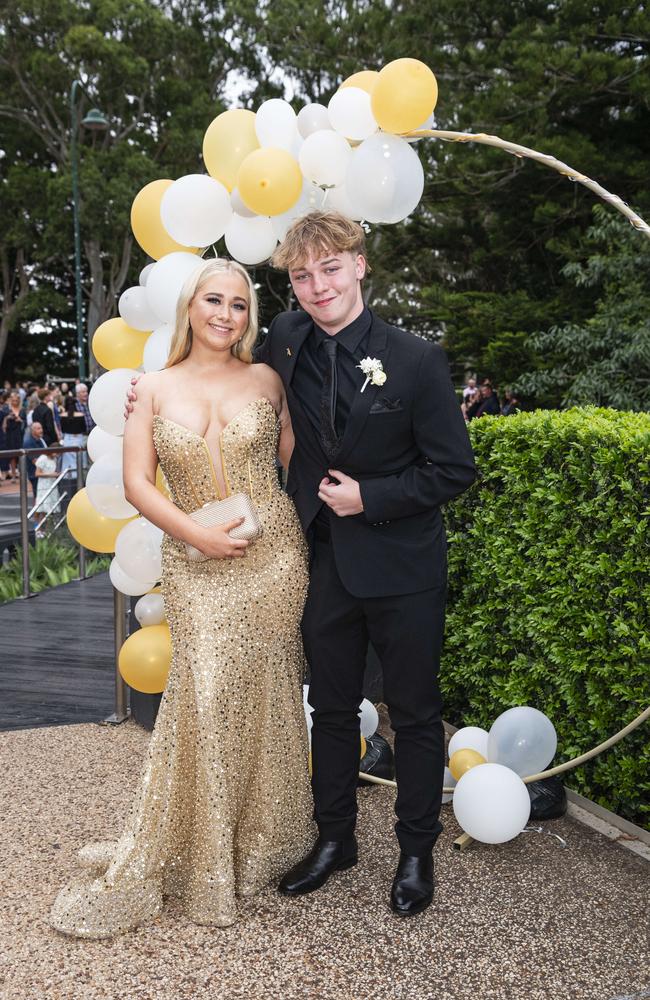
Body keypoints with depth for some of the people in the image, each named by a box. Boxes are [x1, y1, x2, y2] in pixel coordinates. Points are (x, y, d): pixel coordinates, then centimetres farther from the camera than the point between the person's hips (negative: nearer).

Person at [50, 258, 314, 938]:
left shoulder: (266, 381, 5)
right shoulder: (155, 390, 3)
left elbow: (298, 456, 9)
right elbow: (136, 483, -1)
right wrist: (198, 534, -12)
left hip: (273, 555, 1)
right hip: (194, 562, -1)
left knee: (265, 696, 8)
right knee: (204, 697, -5)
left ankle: (260, 843, 29)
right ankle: (200, 856, 15)